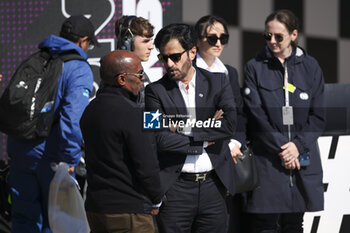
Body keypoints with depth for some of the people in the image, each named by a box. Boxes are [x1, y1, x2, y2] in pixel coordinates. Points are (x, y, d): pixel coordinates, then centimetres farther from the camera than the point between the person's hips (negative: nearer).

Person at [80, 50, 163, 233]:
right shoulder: (132, 114, -17)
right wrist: (156, 201, -1)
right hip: (129, 213, -8)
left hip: (94, 207, 8)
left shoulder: (90, 110, 9)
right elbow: (147, 167, -19)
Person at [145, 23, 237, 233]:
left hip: (213, 185, 2)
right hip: (175, 188, -2)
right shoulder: (156, 91, 1)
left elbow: (230, 125, -8)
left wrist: (186, 130, -9)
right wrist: (204, 140, -7)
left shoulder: (218, 82, 6)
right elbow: (161, 139, -11)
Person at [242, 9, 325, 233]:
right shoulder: (255, 67, 1)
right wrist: (281, 147, -12)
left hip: (303, 158, 2)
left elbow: (318, 115, 4)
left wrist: (298, 145, -10)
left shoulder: (310, 67, 7)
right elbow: (255, 115, -5)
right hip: (267, 159, -2)